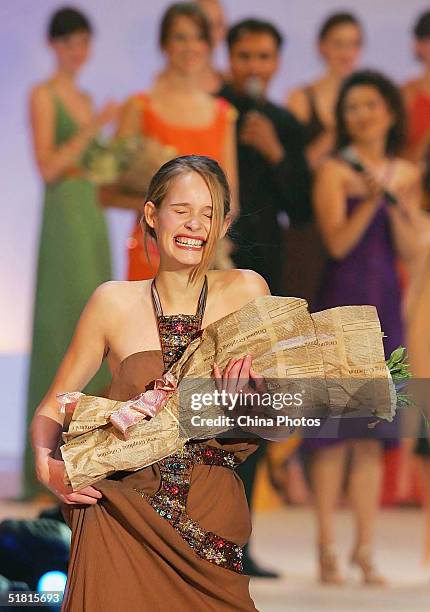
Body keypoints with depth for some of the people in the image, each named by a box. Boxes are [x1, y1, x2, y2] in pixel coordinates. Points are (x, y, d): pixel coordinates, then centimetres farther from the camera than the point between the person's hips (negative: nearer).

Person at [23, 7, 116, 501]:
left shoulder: (84, 99, 19)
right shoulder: (43, 95, -4)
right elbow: (48, 167, -13)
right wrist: (92, 130, -19)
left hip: (92, 215, 8)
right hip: (63, 216, -8)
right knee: (64, 326, -10)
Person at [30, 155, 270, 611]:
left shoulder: (246, 291, 3)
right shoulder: (115, 303, 1)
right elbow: (51, 410, 8)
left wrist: (249, 383, -15)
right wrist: (46, 463, -12)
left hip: (211, 522, 1)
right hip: (121, 521, -1)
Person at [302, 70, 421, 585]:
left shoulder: (406, 174, 12)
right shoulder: (335, 170, -3)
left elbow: (409, 249, 8)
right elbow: (337, 242, -11)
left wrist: (395, 204, -7)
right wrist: (369, 202, -22)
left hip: (384, 305, 5)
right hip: (339, 302, -4)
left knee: (373, 435, 4)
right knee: (334, 429, -6)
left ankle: (364, 551, 7)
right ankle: (326, 548, -1)